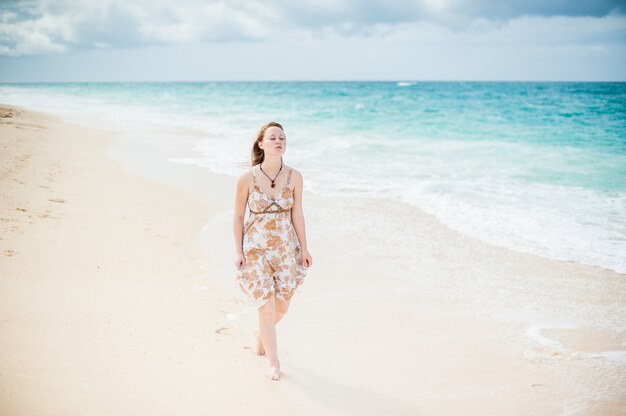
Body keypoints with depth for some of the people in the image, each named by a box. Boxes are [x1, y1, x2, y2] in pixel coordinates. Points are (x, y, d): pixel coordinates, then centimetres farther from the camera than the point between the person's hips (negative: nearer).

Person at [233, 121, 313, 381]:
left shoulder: (294, 177, -6)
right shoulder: (247, 178, -11)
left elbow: (297, 215, 1)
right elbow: (238, 216, -2)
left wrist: (304, 249, 4)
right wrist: (238, 251, -5)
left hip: (286, 249, 3)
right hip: (255, 249, -3)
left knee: (282, 306, 14)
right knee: (267, 308, -3)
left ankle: (261, 333, 47)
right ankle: (274, 363, 16)